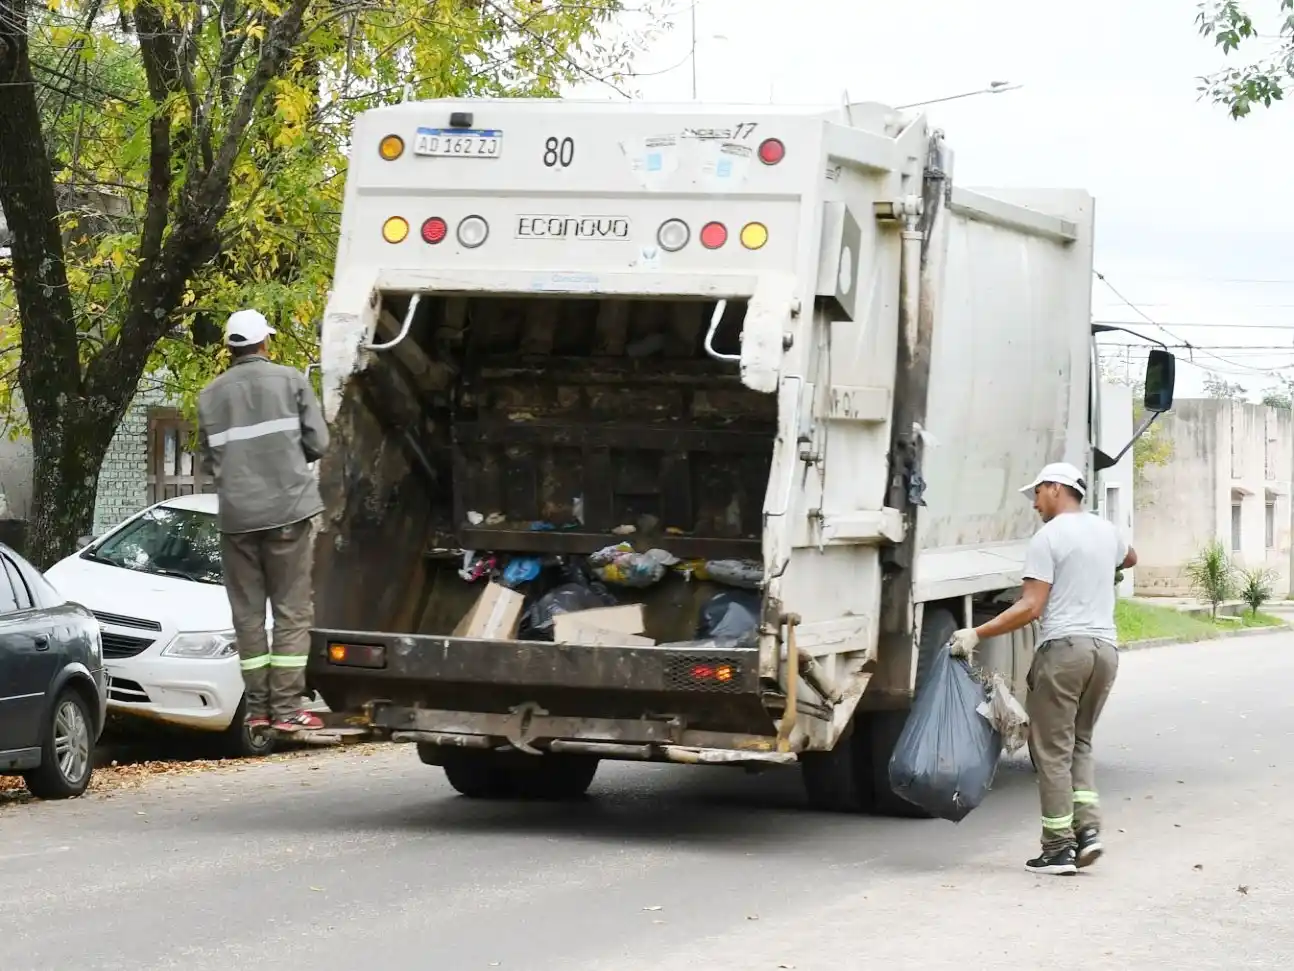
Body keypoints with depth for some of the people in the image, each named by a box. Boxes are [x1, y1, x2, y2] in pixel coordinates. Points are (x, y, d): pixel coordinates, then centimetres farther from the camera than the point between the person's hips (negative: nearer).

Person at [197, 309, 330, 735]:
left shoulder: (210, 395, 6)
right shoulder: (290, 381, 0)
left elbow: (208, 460, 8)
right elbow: (318, 443, -1)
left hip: (236, 515, 2)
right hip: (288, 509, -2)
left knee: (247, 612, 9)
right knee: (292, 611, 2)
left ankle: (258, 708, 8)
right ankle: (286, 708, -3)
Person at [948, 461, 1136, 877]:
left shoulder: (1048, 538, -7)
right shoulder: (1105, 531, 15)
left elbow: (1031, 608, -14)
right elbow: (1129, 558, 40)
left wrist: (976, 634, -13)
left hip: (1063, 647, -7)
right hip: (1105, 647, 7)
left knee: (1052, 748, -1)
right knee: (1079, 742, 17)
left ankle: (1059, 845, -4)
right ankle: (1088, 828, 1)